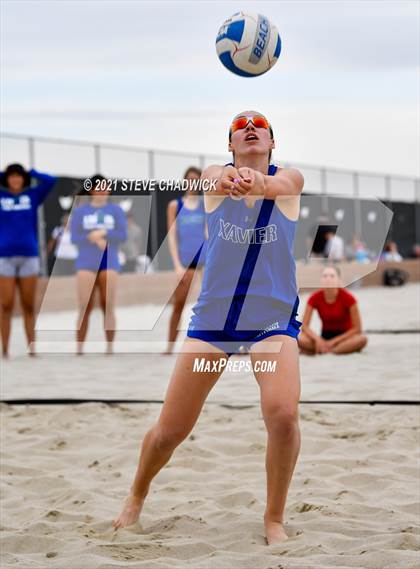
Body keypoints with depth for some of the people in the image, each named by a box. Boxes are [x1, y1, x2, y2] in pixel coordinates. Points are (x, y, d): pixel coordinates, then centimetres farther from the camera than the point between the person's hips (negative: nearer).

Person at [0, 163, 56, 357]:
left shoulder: (32, 196, 9)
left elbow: (50, 181, 0)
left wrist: (31, 172, 10)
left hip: (29, 256, 1)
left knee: (29, 306, 3)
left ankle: (32, 346, 4)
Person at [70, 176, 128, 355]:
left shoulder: (116, 210, 9)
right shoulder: (80, 211, 8)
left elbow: (123, 235, -1)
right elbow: (74, 237, 0)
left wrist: (104, 234, -16)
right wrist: (93, 239, -16)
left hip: (109, 263, 0)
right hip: (86, 263, 0)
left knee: (108, 307, -3)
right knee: (85, 308, -5)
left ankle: (109, 348, 1)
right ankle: (79, 349, -1)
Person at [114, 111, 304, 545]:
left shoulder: (290, 180, -1)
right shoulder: (213, 176, 0)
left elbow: (279, 184, -27)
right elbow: (219, 180, -25)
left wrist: (257, 183, -52)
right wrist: (233, 177, -51)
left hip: (273, 319, -1)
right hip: (212, 317, 1)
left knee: (283, 414, -25)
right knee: (170, 429, 3)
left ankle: (274, 519, -4)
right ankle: (137, 496, 34)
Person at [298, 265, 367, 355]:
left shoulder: (348, 298, -14)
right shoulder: (315, 298, -8)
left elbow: (357, 328, -13)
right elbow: (304, 326, -7)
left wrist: (334, 341, -18)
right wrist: (318, 339, -25)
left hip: (344, 336, -1)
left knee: (362, 339, -36)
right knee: (299, 338, -27)